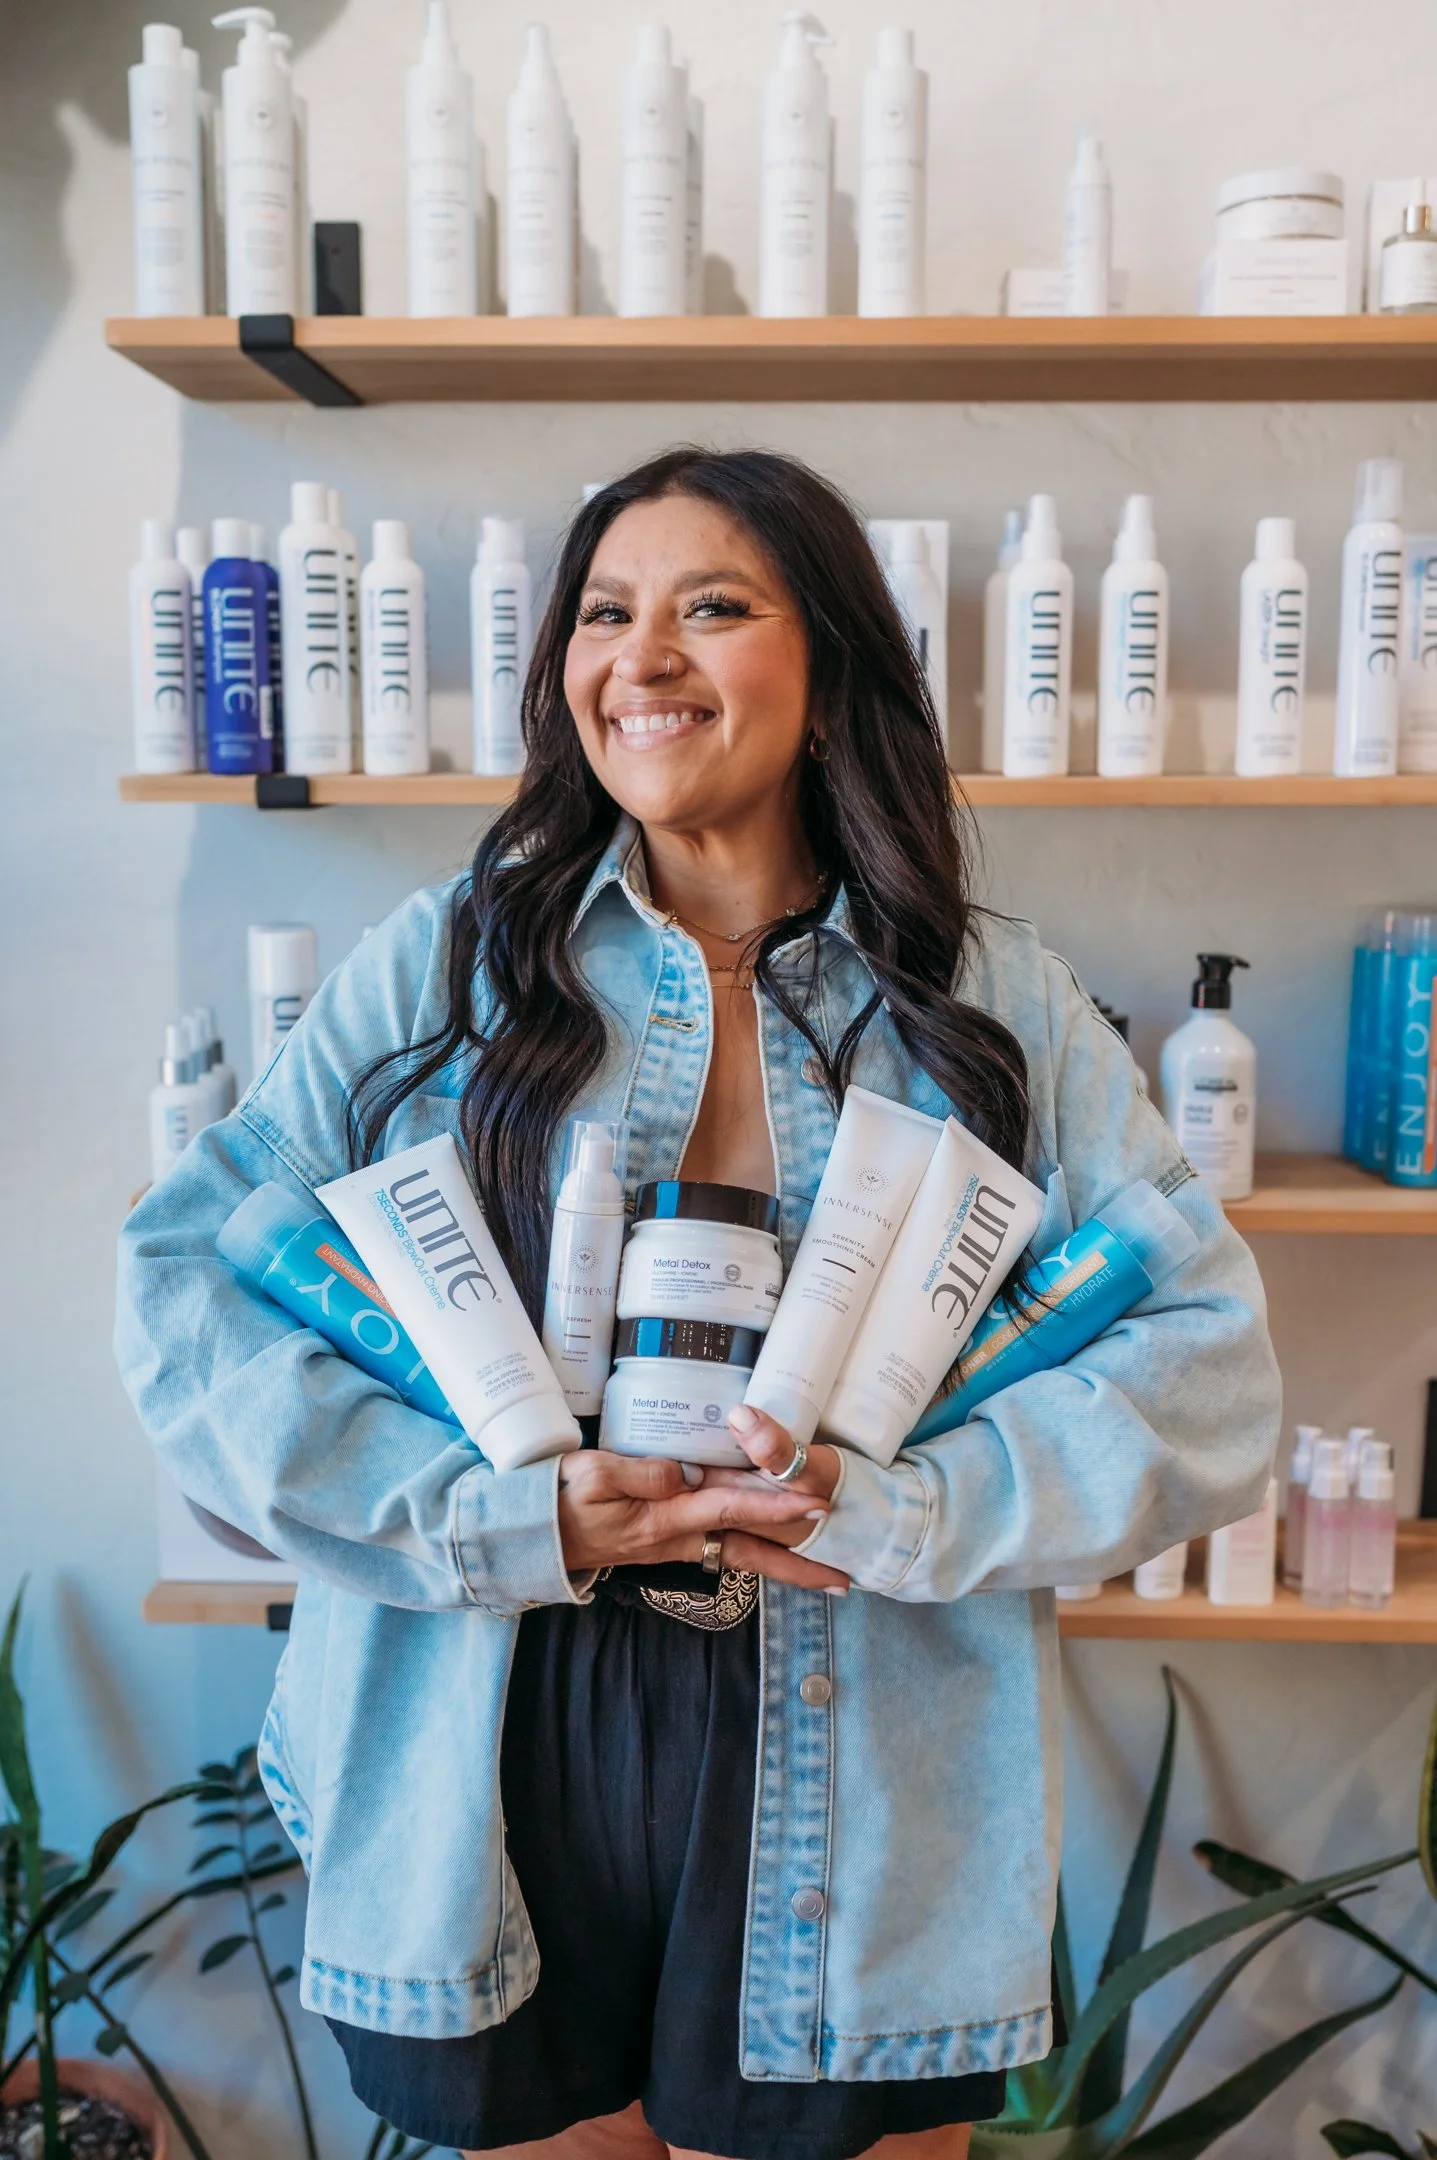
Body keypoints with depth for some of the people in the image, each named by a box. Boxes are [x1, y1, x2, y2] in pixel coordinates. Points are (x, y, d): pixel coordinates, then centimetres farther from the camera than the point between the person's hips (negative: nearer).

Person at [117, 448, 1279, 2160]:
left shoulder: (998, 1006, -1)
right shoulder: (448, 962, -2)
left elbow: (1209, 1368, -5)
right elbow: (189, 1280, -6)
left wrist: (904, 1515, -18)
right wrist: (501, 1518, -17)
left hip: (859, 1803, 0)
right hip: (497, 1769, 1)